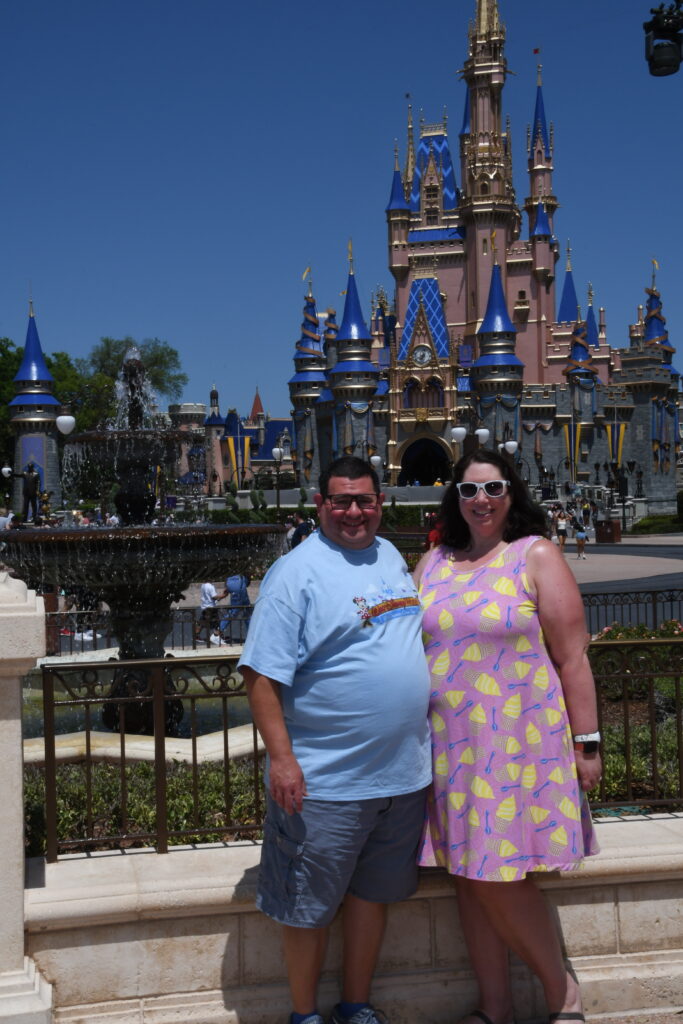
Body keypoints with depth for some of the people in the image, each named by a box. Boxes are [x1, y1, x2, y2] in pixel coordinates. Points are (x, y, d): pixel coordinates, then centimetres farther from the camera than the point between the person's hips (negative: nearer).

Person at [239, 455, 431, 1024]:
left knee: (373, 891, 18)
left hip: (402, 772, 6)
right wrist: (281, 758, -20)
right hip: (326, 780, -6)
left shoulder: (392, 557, 9)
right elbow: (262, 673, -15)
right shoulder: (297, 572, -12)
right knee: (309, 905, 7)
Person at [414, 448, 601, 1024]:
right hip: (450, 746, 5)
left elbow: (571, 657, -5)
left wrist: (585, 742, -8)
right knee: (468, 878, 8)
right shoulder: (434, 563, 10)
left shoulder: (536, 556, -3)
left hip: (517, 744, -5)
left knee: (499, 879, -5)